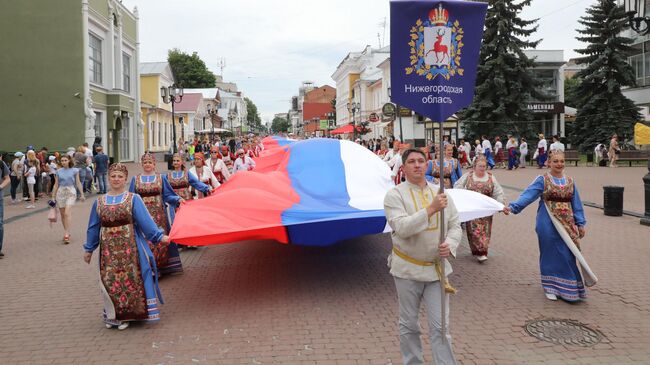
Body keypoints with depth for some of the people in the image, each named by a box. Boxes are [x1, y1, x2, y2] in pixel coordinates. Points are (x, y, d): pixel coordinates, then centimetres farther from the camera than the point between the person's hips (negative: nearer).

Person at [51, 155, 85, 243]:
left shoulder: (74, 170, 2)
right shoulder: (58, 171, 8)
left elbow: (78, 183, 4)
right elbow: (56, 185, 11)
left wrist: (82, 194, 1)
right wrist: (53, 196, 11)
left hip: (71, 192, -3)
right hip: (60, 192, 3)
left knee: (67, 213, -16)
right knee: (62, 214, 7)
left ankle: (66, 234, -17)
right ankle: (66, 233, 20)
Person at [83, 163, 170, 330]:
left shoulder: (133, 199, -1)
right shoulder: (99, 202, 8)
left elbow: (145, 221, -8)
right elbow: (93, 227, 15)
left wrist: (159, 236, -18)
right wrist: (88, 249, 16)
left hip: (129, 246, -2)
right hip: (109, 248, 3)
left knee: (130, 278, 0)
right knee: (109, 280, 4)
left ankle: (125, 315, 14)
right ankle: (112, 315, 21)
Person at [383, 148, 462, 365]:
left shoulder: (440, 193, 4)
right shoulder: (395, 195, -9)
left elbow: (455, 225, 8)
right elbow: (402, 228, -22)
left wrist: (450, 245, -13)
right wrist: (431, 209, -28)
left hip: (437, 267, 3)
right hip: (408, 268, -2)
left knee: (440, 326, 5)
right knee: (409, 325, 12)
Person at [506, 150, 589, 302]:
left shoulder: (570, 181, 8)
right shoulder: (542, 180, -5)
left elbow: (576, 204, 13)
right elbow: (528, 194, -17)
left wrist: (580, 223, 11)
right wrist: (513, 206, -32)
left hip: (567, 224, 4)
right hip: (548, 224, -4)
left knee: (567, 256, 5)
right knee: (550, 254, 4)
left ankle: (566, 287, 22)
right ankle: (550, 287, 18)